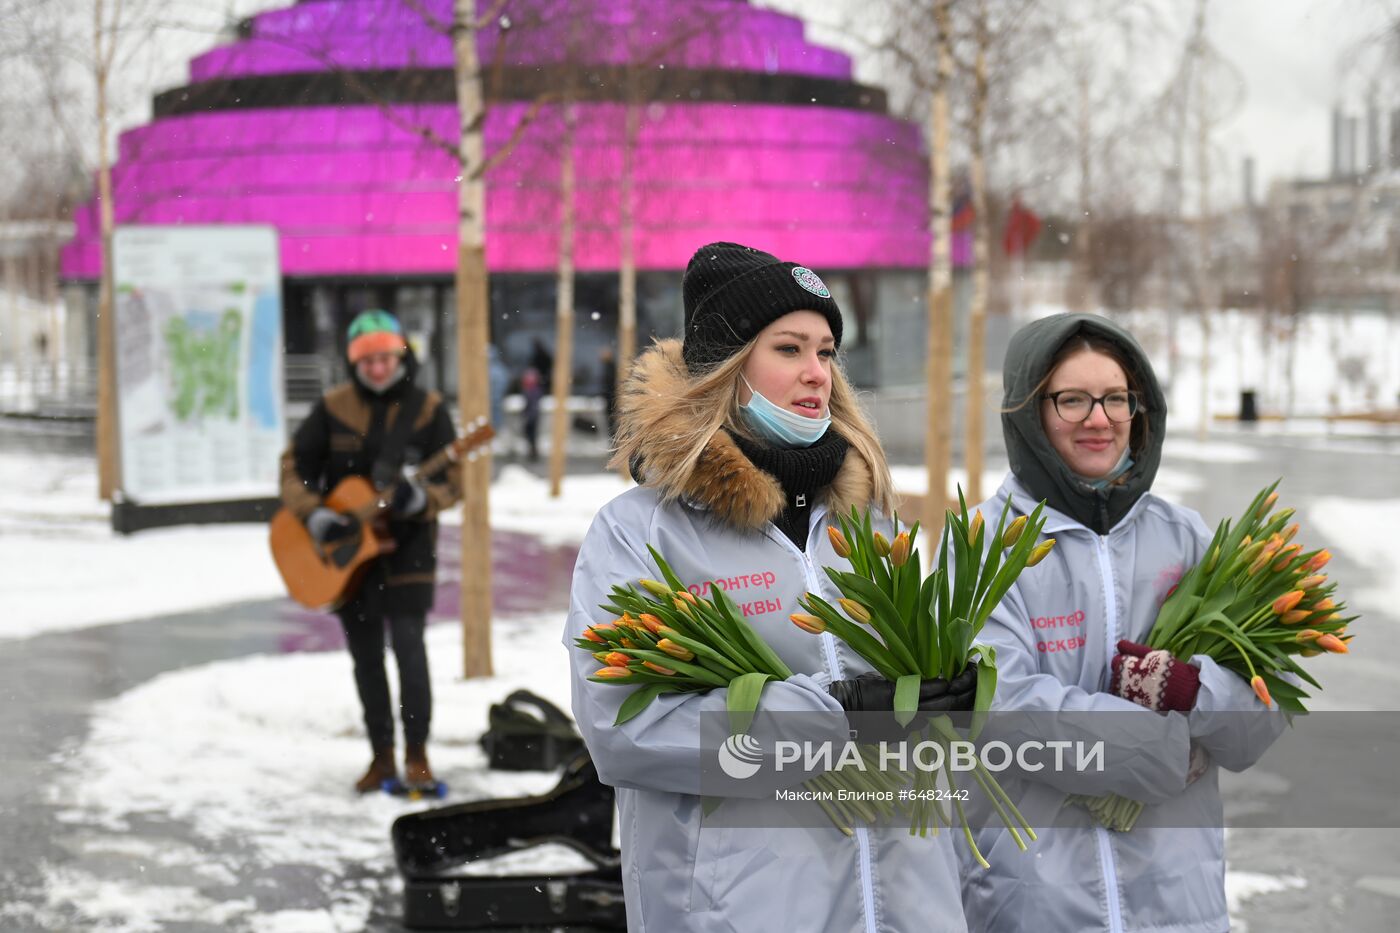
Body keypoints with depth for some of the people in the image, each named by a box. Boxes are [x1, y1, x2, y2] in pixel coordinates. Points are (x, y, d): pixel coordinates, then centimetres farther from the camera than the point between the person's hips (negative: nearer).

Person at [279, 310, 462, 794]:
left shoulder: (428, 409, -5)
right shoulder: (333, 407, -1)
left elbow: (452, 481, -6)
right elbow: (294, 466, 3)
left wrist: (417, 497, -26)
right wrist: (314, 515, -12)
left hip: (406, 546, -2)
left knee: (409, 646, -12)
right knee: (366, 655, 8)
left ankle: (417, 754, 0)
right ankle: (381, 756, 19)